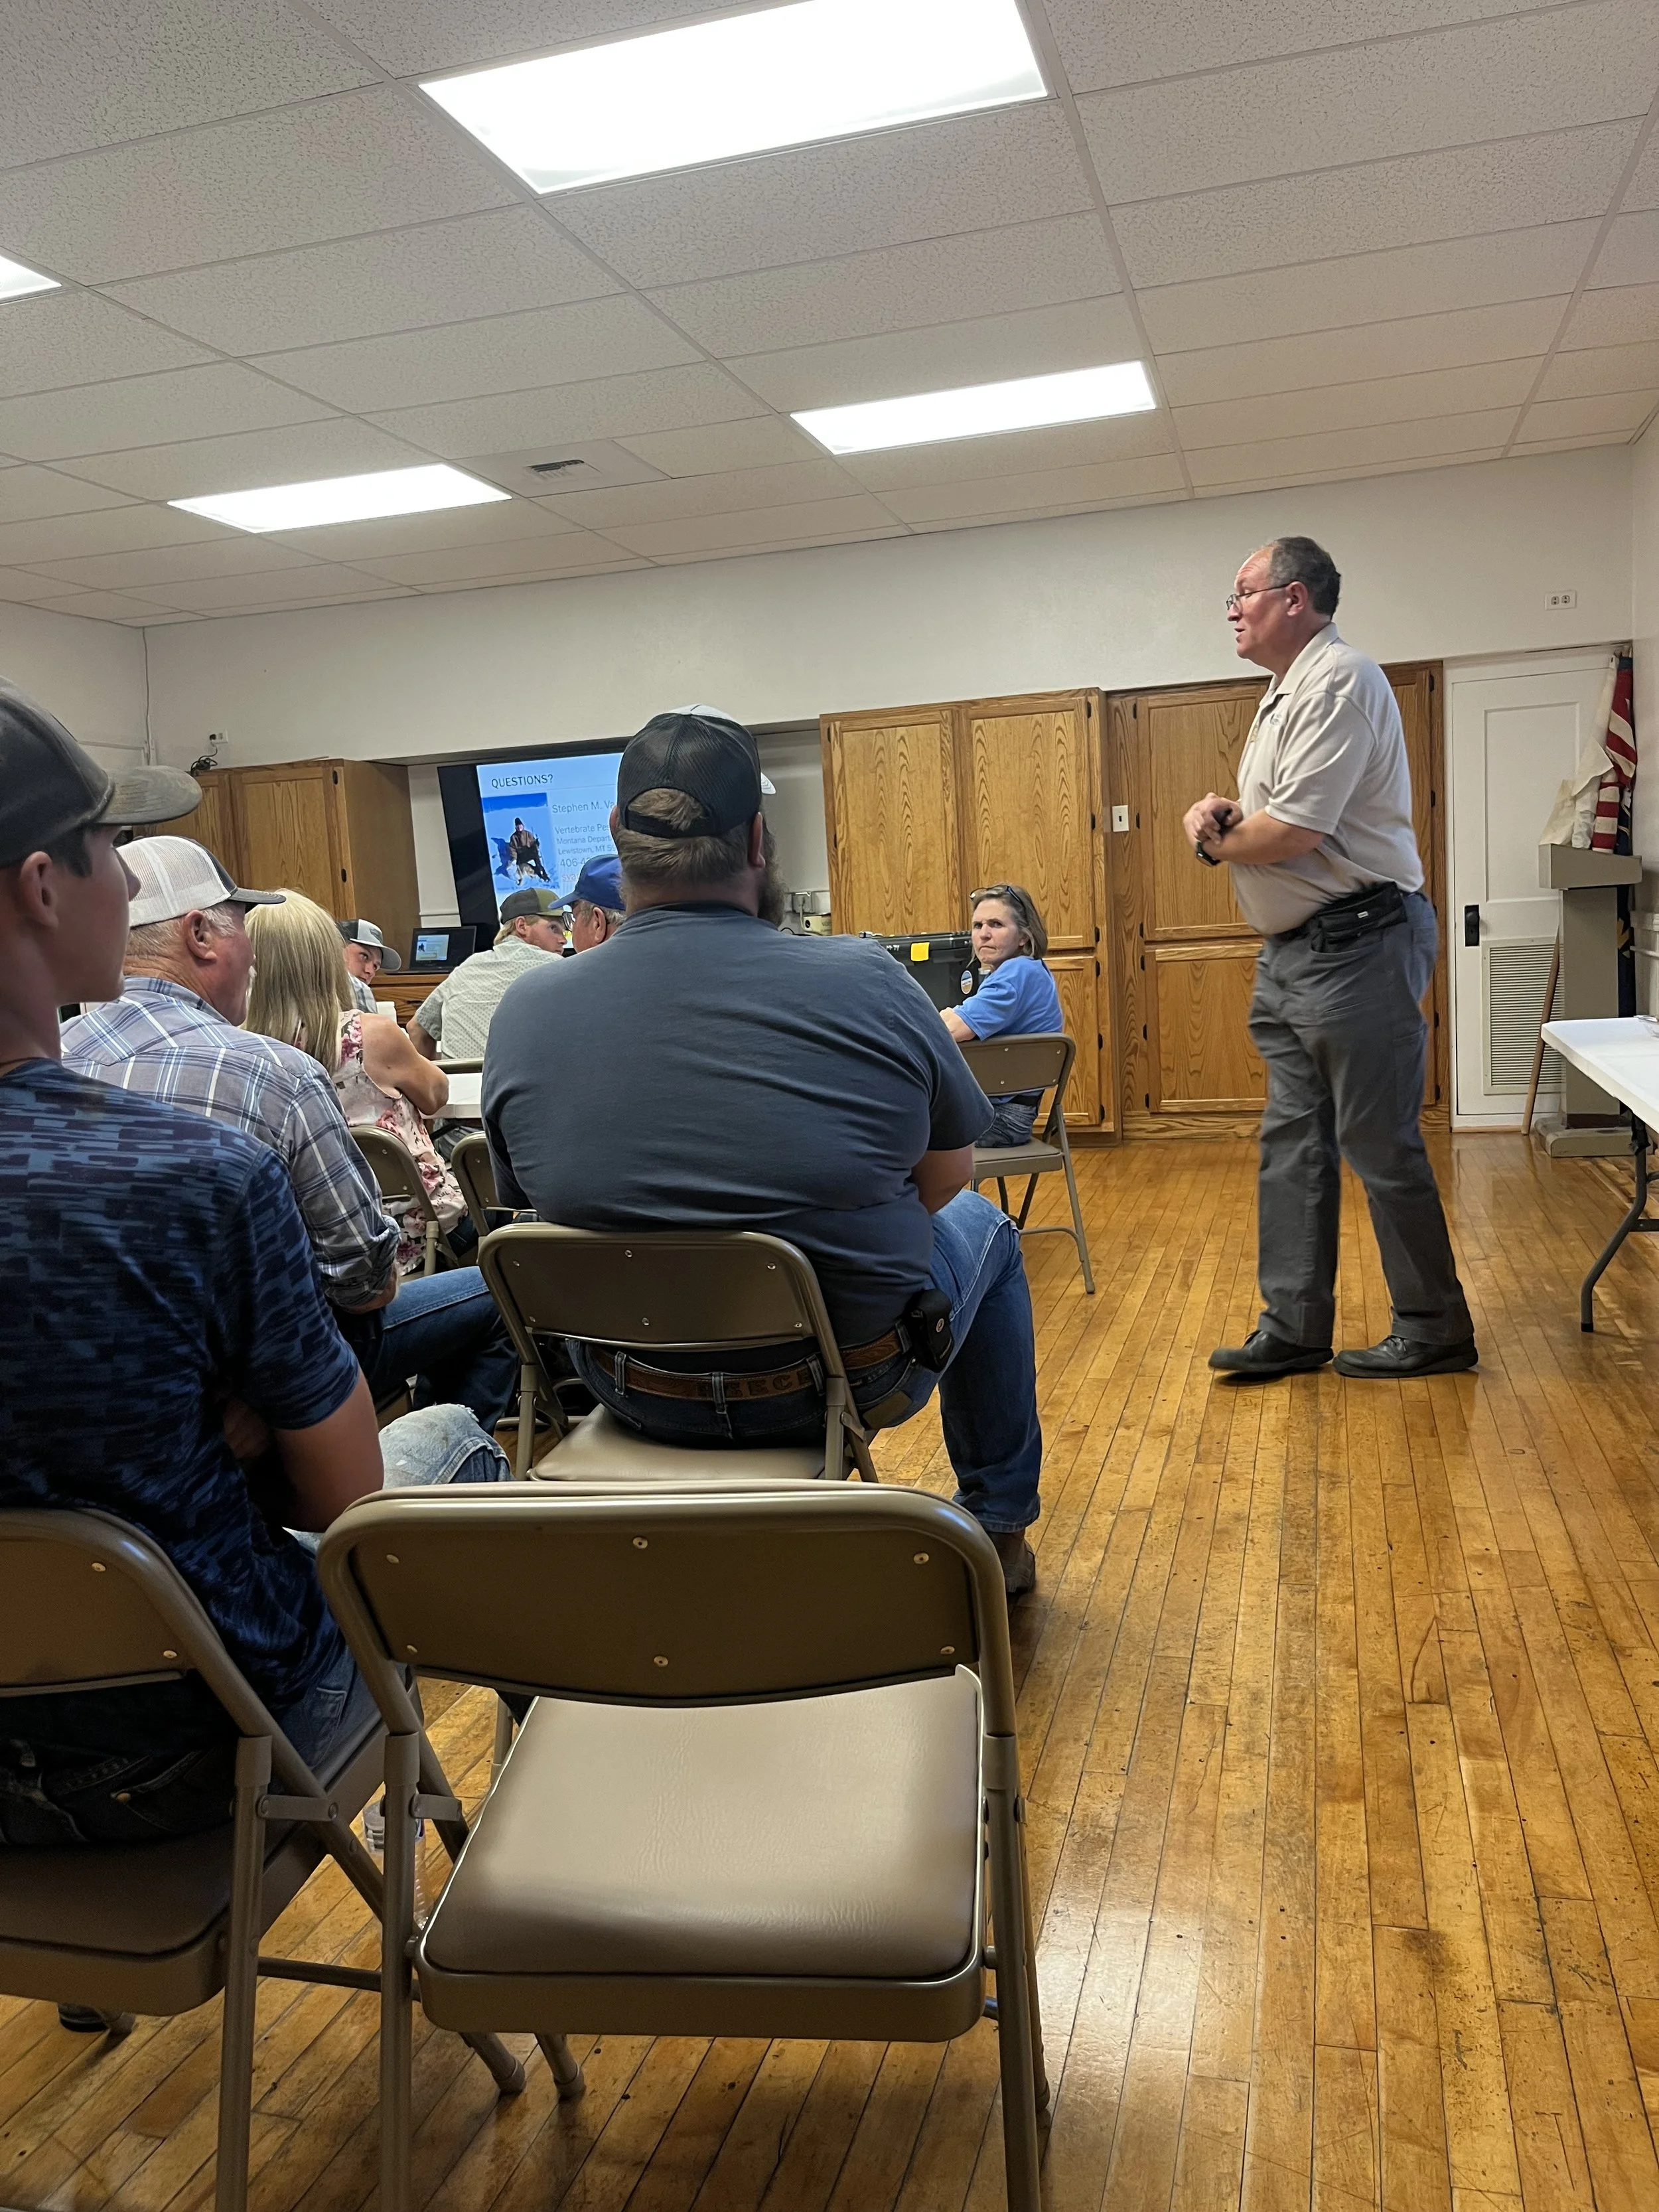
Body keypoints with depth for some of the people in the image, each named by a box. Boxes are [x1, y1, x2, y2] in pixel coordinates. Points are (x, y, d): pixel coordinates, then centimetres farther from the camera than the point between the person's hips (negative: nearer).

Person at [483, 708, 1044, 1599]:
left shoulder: (524, 1012, -13)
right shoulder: (867, 983, -20)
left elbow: (534, 1206, 2)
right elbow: (946, 1174, -4)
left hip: (636, 1393, 3)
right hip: (853, 1379, -2)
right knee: (981, 1227, 28)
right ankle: (1000, 1526, 41)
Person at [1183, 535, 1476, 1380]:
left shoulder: (1339, 683, -14)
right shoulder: (1285, 693, 18)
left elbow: (1294, 831, -23)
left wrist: (1214, 842, -4)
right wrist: (1227, 815, 0)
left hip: (1357, 944, -10)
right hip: (1294, 952, 10)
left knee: (1380, 1145, -2)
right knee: (1292, 1142, 10)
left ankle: (1434, 1329, 13)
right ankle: (1295, 1325, 18)